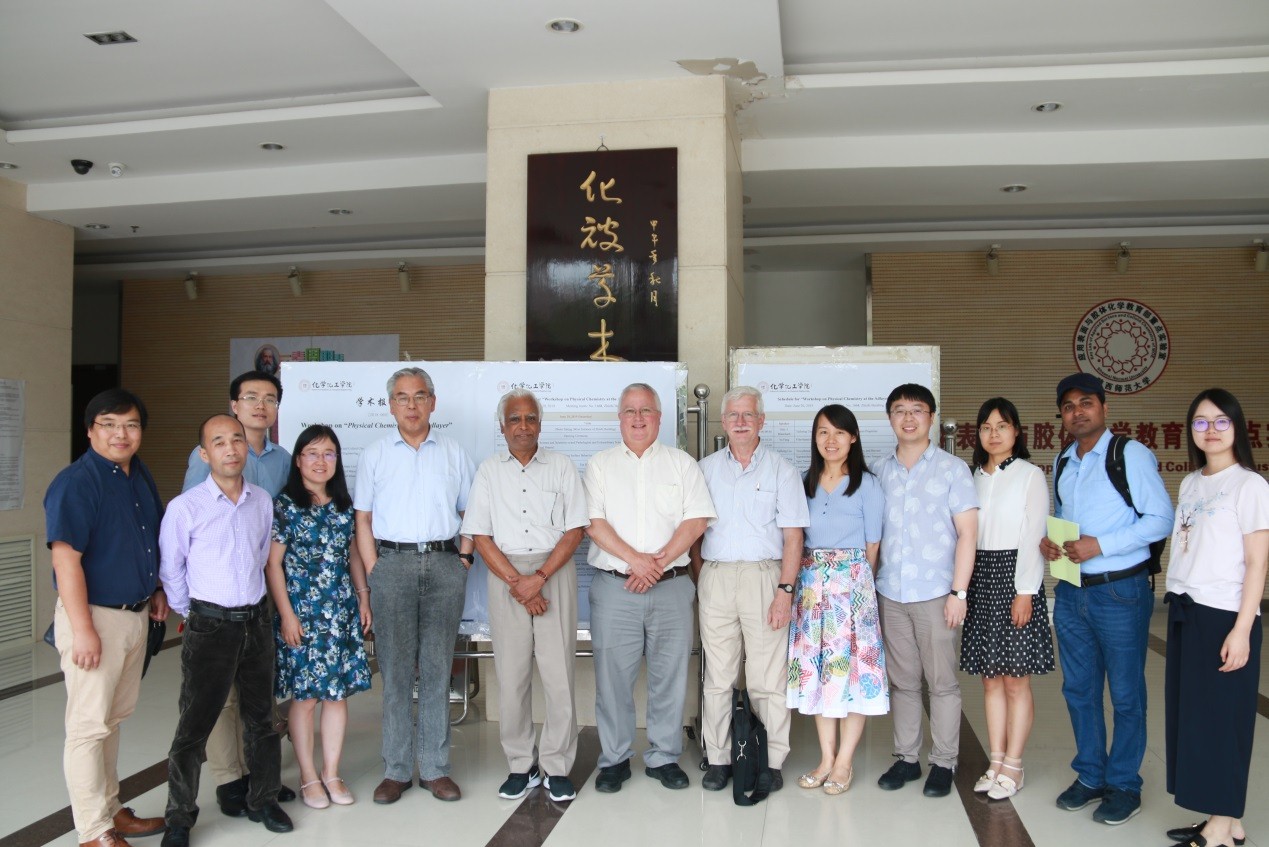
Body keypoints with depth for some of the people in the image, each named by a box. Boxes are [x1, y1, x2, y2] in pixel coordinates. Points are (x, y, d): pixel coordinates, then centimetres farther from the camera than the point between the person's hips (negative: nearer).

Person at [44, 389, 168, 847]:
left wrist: (158, 590, 15)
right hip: (95, 616, -8)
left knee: (114, 719, 18)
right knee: (89, 725, 2)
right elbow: (66, 558, -21)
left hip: (136, 614, 8)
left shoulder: (139, 474, 8)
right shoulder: (75, 483, -16)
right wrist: (83, 630, -23)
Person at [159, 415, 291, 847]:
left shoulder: (263, 501, 2)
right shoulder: (184, 508, -11)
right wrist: (190, 613, 4)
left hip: (256, 621, 4)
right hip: (210, 627, -4)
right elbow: (170, 571, -2)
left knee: (261, 718, 15)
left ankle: (263, 800, 30)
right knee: (194, 725, 2)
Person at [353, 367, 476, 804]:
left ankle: (435, 767, 14)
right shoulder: (375, 455, 8)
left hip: (444, 563, 1)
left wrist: (464, 556, 0)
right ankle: (396, 769, 13)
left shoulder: (454, 453, 10)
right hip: (393, 561, 0)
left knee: (437, 668, 5)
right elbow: (363, 519, 7)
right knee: (395, 669, 3)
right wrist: (372, 571, -2)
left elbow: (471, 512, 13)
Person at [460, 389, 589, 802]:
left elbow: (574, 530, 0)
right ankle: (521, 765, 16)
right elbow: (480, 536, 2)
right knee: (511, 675, 3)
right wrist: (517, 584, -8)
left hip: (555, 572, -1)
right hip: (505, 575, 1)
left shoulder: (562, 467, 6)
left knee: (559, 672, -3)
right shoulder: (489, 470, 8)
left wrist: (540, 578, -11)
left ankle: (557, 767, 10)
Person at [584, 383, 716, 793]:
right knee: (612, 675, 3)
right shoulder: (600, 464, 9)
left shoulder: (682, 463, 9)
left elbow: (697, 520, 0)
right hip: (614, 587, 0)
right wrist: (635, 560, -13)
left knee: (670, 675, 6)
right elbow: (594, 524, -1)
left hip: (671, 588, 1)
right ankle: (614, 760, 17)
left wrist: (659, 562, -10)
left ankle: (664, 758, 20)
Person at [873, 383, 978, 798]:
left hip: (935, 593, -3)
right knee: (902, 681, 11)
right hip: (891, 593, 3)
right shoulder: (880, 471, 9)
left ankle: (943, 763, 15)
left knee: (942, 682, 3)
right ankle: (906, 757, 22)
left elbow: (967, 533, -3)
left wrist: (958, 592, -9)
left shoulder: (952, 469, 0)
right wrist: (870, 584, 7)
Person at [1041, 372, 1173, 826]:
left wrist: (1100, 545, -21)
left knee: (1125, 694, 6)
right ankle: (1090, 776, 29)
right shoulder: (1063, 461, 11)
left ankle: (1124, 785, 22)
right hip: (1071, 591, 6)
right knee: (1079, 689, 14)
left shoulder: (1131, 454, -10)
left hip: (1120, 590, -6)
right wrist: (1048, 541, -1)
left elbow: (1161, 518, -14)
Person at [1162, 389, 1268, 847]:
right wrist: (1177, 608, 6)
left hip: (1223, 616, -7)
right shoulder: (1190, 484, 12)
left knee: (1220, 717, -1)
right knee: (1189, 714, 9)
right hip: (1185, 613, 7)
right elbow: (1184, 549, 12)